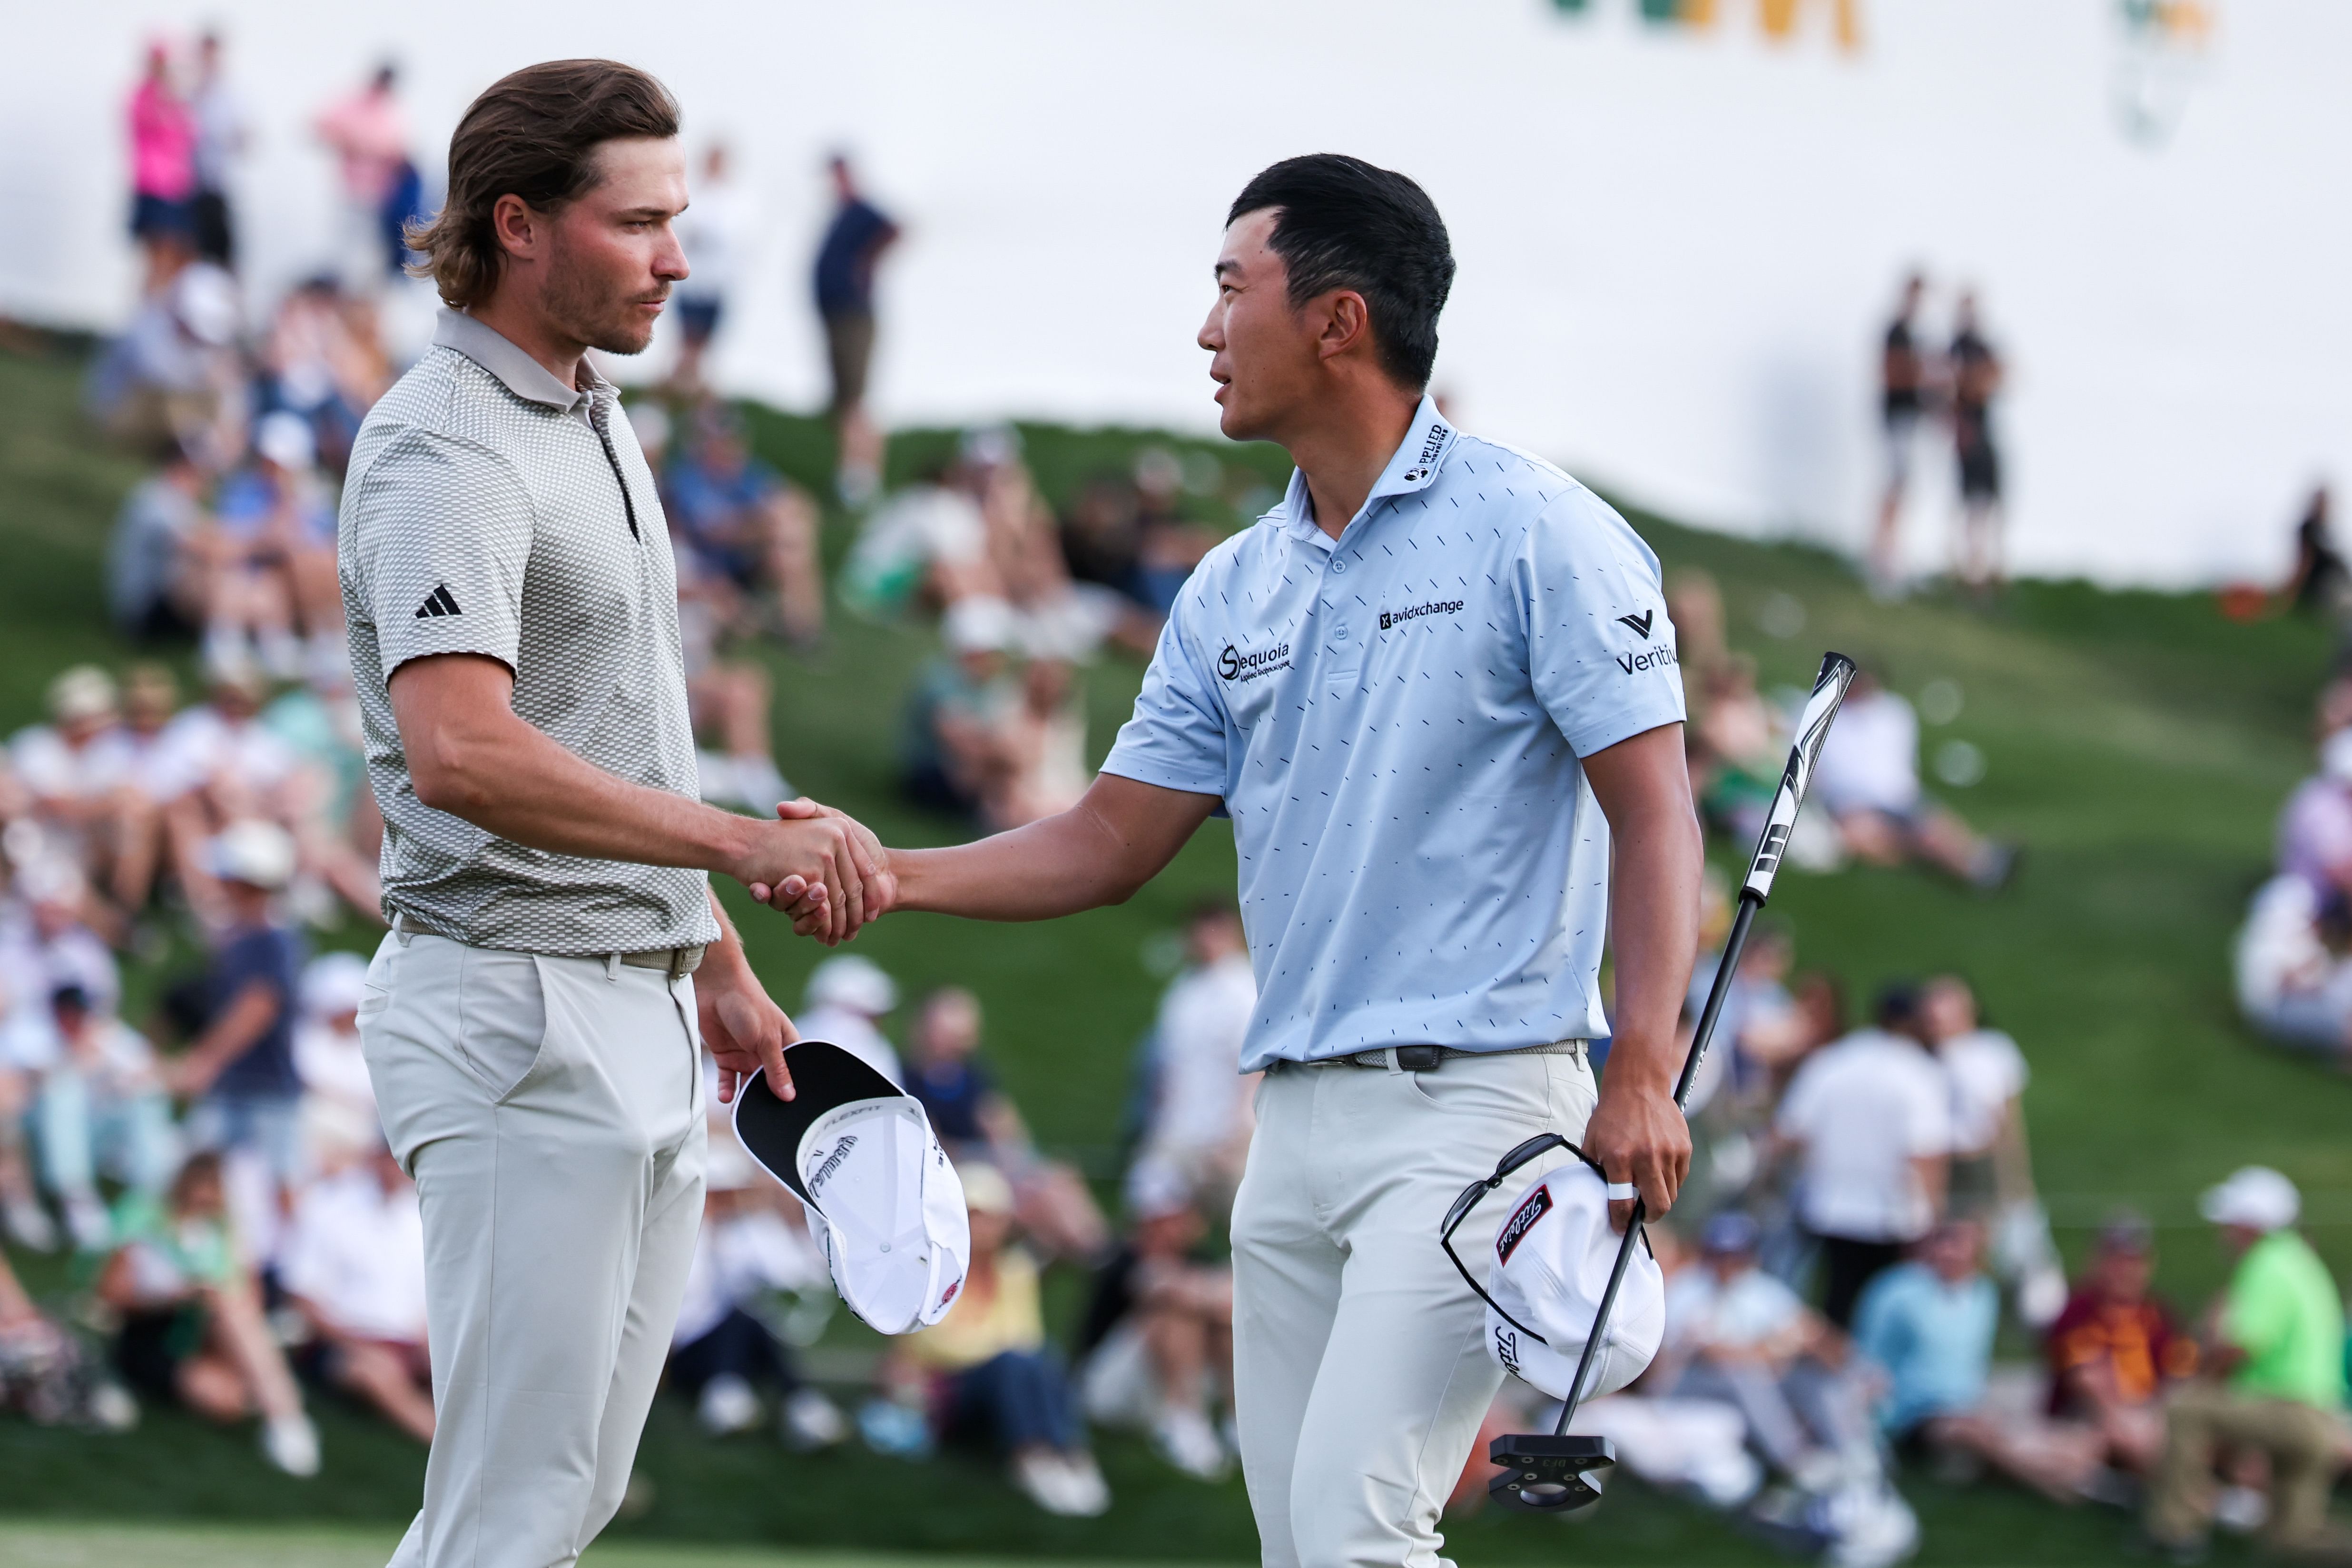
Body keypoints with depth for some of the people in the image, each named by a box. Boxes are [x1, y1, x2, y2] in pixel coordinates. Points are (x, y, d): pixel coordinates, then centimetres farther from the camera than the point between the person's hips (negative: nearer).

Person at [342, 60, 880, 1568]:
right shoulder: (447, 451, -16)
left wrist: (721, 962, 27)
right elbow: (459, 751, -30)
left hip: (642, 1013, 10)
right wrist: (746, 845, -33)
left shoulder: (598, 423, 17)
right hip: (517, 1010, -10)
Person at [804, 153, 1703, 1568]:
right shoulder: (1233, 591, 15)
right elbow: (1111, 844, 18)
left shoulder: (1536, 535, -6)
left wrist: (1643, 1078, -20)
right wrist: (888, 876, 4)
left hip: (1475, 1098, -7)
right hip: (1296, 1119, 7)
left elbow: (1654, 813, -9)